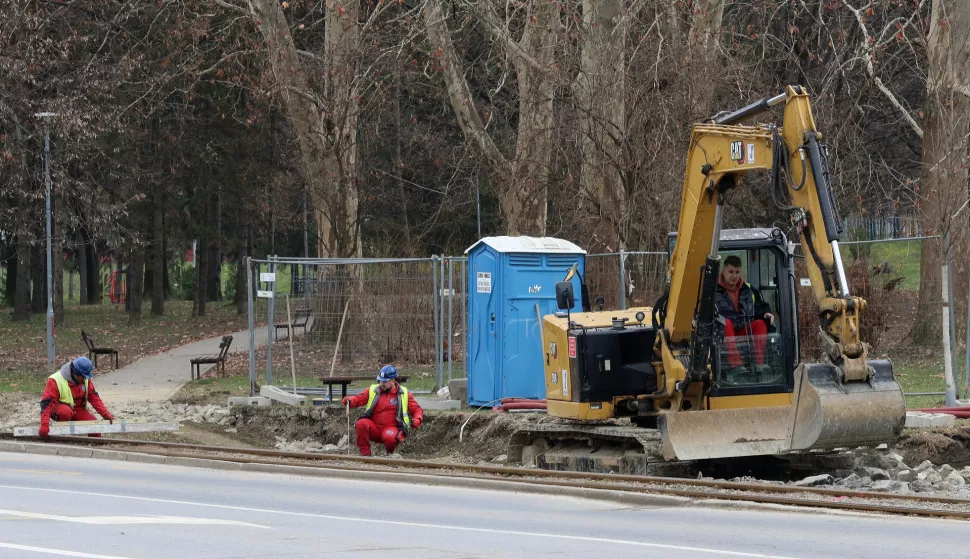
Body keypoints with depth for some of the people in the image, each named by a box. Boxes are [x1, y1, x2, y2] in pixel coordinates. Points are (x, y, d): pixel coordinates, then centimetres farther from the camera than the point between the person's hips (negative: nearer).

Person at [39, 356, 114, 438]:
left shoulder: (85, 379, -5)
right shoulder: (55, 381, -24)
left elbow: (94, 398, -3)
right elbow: (46, 403, -28)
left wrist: (106, 415, -14)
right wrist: (44, 425, -38)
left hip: (78, 409, 5)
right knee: (66, 412, -39)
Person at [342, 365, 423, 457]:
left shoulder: (404, 394, 6)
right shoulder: (372, 390, 10)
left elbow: (417, 410, 8)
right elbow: (359, 399, 1)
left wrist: (417, 421, -15)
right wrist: (349, 400, -23)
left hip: (392, 428, -2)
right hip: (374, 428, 2)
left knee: (390, 437, -37)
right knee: (361, 424, -29)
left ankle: (390, 455, -1)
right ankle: (365, 454, -18)